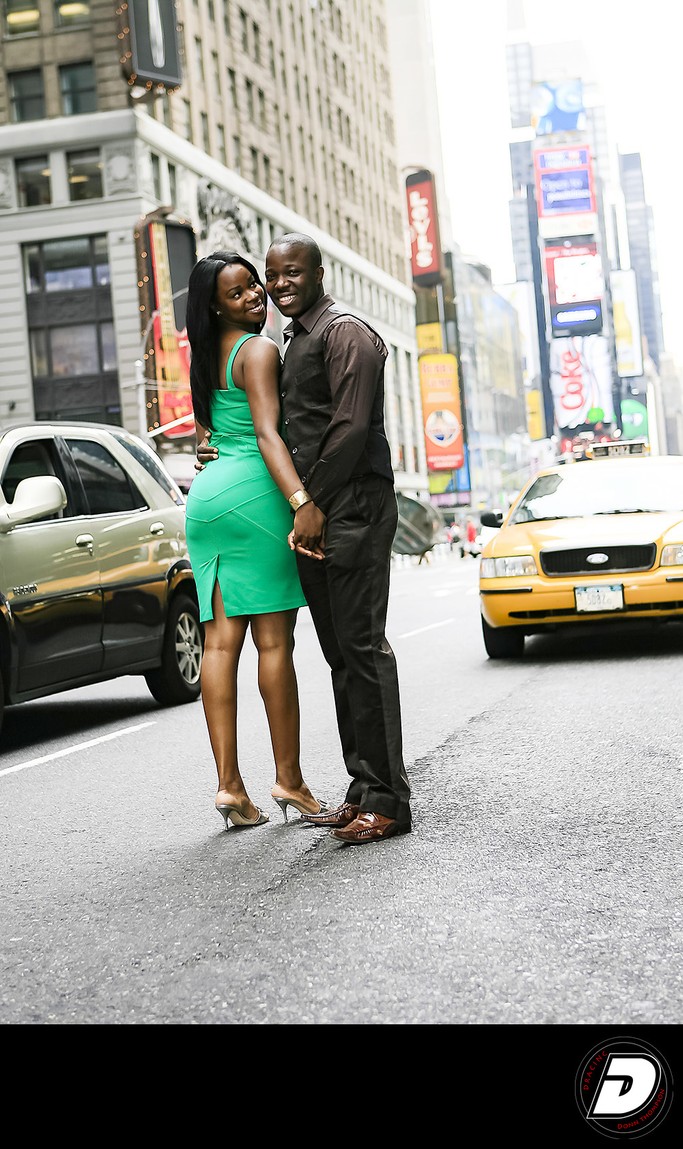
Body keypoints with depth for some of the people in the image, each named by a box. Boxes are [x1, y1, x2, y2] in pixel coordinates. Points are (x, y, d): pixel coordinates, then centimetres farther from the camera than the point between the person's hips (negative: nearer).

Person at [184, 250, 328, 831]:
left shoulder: (207, 355, 19)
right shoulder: (259, 350, -7)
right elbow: (267, 434, -19)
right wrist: (302, 502, -27)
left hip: (207, 494, 8)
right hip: (254, 494, -8)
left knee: (222, 641, 2)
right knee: (274, 641, -3)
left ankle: (230, 783, 0)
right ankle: (288, 779, 1)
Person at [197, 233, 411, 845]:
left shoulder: (345, 332, -7)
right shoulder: (295, 341, 23)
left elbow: (351, 427, -16)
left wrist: (314, 503, -17)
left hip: (353, 508, -10)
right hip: (315, 513, 10)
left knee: (362, 647, -11)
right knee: (341, 653, 9)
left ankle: (389, 800, -8)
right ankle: (364, 789, 14)